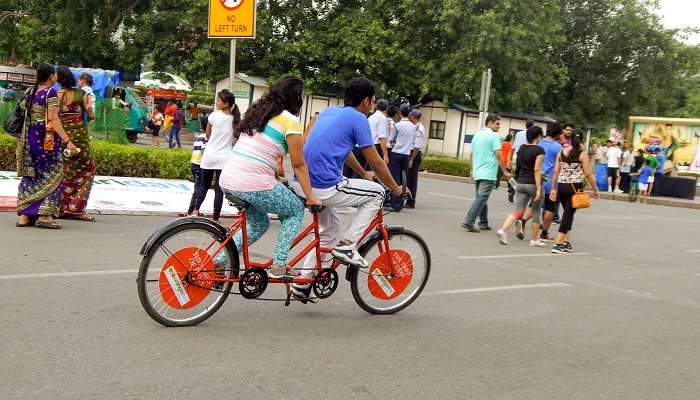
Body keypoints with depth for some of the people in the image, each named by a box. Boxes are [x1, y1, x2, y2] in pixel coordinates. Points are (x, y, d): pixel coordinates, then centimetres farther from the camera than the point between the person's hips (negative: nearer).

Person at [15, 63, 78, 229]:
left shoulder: (31, 91, 11)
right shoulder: (50, 92, -11)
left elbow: (28, 116, 13)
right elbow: (53, 119, -18)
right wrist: (67, 141, -22)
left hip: (30, 137, 7)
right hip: (47, 137, -7)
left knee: (30, 175, 11)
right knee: (51, 175, 0)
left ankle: (24, 215, 11)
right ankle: (45, 215, -4)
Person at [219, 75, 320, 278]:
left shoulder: (258, 111, 18)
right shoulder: (290, 120, -5)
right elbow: (299, 164, -2)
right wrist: (310, 197, 6)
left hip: (227, 180, 8)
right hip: (254, 186, -8)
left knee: (259, 224, 28)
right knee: (296, 210, 16)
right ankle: (278, 265, 10)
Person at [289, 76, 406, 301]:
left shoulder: (328, 112, 21)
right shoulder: (358, 119, -4)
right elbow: (375, 162, -2)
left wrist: (363, 174, 44)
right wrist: (396, 188, 11)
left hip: (302, 185, 9)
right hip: (325, 188, -8)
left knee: (329, 229, 27)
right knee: (376, 193, 9)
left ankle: (302, 283, 26)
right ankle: (346, 246, 5)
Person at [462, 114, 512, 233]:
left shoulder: (477, 134, 14)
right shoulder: (493, 135, -10)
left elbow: (472, 154, 21)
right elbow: (498, 155, -16)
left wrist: (472, 169, 31)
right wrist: (505, 171, -12)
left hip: (477, 173, 8)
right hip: (488, 173, -8)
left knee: (482, 197, 15)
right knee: (481, 198, -8)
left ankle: (483, 223, 19)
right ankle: (468, 222, -14)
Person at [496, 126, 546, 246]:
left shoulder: (521, 148, 8)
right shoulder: (539, 150, -11)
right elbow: (536, 170, -17)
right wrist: (539, 189, -17)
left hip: (521, 183, 5)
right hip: (533, 184, -5)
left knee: (518, 211, 3)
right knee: (536, 212, 10)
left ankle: (502, 230, -20)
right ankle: (535, 240, 18)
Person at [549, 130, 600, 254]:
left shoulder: (562, 152, 5)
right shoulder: (583, 154, -6)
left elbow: (556, 171, 4)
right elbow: (588, 174, -7)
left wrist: (553, 189, 9)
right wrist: (595, 189, 3)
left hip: (561, 186, 4)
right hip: (575, 187, -4)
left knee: (568, 213, 17)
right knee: (568, 214, 0)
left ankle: (566, 243, 19)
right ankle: (558, 244, -3)